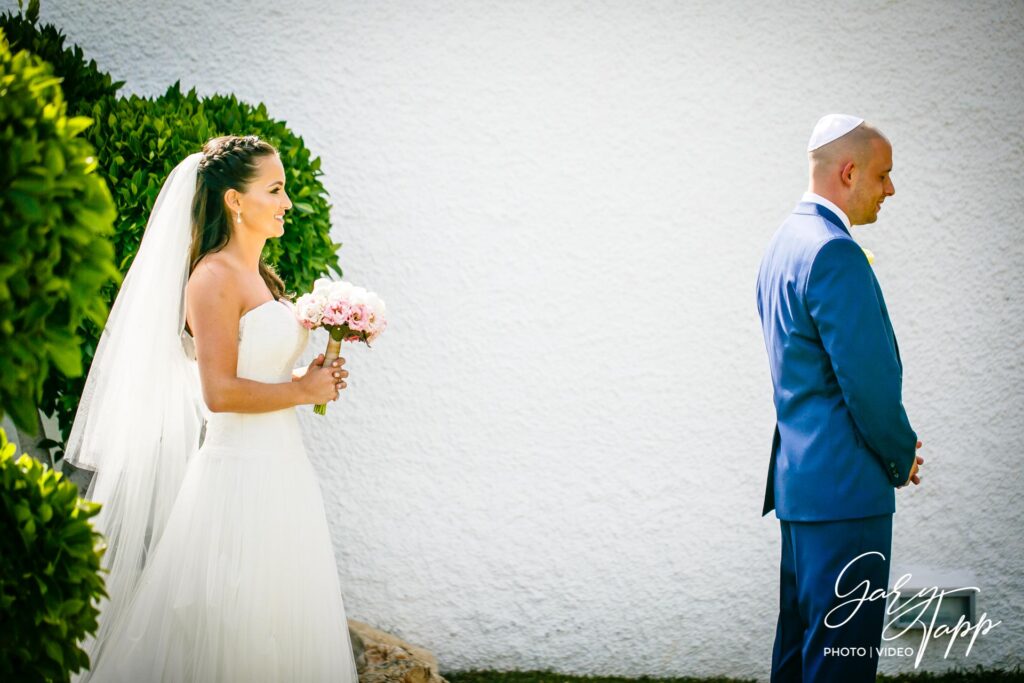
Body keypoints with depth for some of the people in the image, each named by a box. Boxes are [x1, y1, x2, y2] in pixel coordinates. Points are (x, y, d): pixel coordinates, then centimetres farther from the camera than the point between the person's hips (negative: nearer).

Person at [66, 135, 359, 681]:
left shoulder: (257, 278, 15)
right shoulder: (214, 277, -13)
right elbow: (220, 392, -20)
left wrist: (310, 377, 7)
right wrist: (303, 390, -10)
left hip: (280, 468, 9)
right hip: (240, 472, -9)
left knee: (282, 628, 12)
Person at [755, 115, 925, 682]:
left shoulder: (786, 242, 15)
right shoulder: (834, 253, -17)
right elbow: (869, 380, -19)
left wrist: (891, 451, 16)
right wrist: (902, 456, -2)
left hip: (798, 480, 10)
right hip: (845, 486, -10)